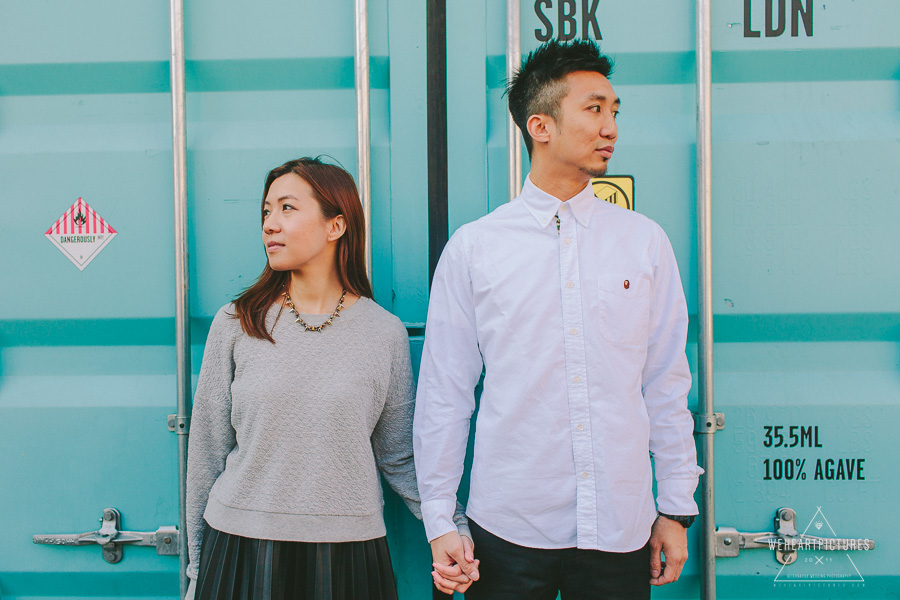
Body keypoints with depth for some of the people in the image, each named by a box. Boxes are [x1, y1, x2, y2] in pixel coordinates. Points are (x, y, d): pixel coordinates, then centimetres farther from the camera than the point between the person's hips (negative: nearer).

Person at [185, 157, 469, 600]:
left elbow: (400, 457, 7)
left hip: (346, 554, 0)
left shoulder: (385, 332, 0)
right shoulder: (236, 324, 0)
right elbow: (208, 450, 5)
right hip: (242, 543, 0)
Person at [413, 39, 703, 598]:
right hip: (509, 528, -1)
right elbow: (443, 394, 1)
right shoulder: (472, 249, -2)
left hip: (620, 530, 2)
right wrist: (440, 521, 0)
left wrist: (677, 509, 6)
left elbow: (667, 386, 6)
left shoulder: (646, 242, 3)